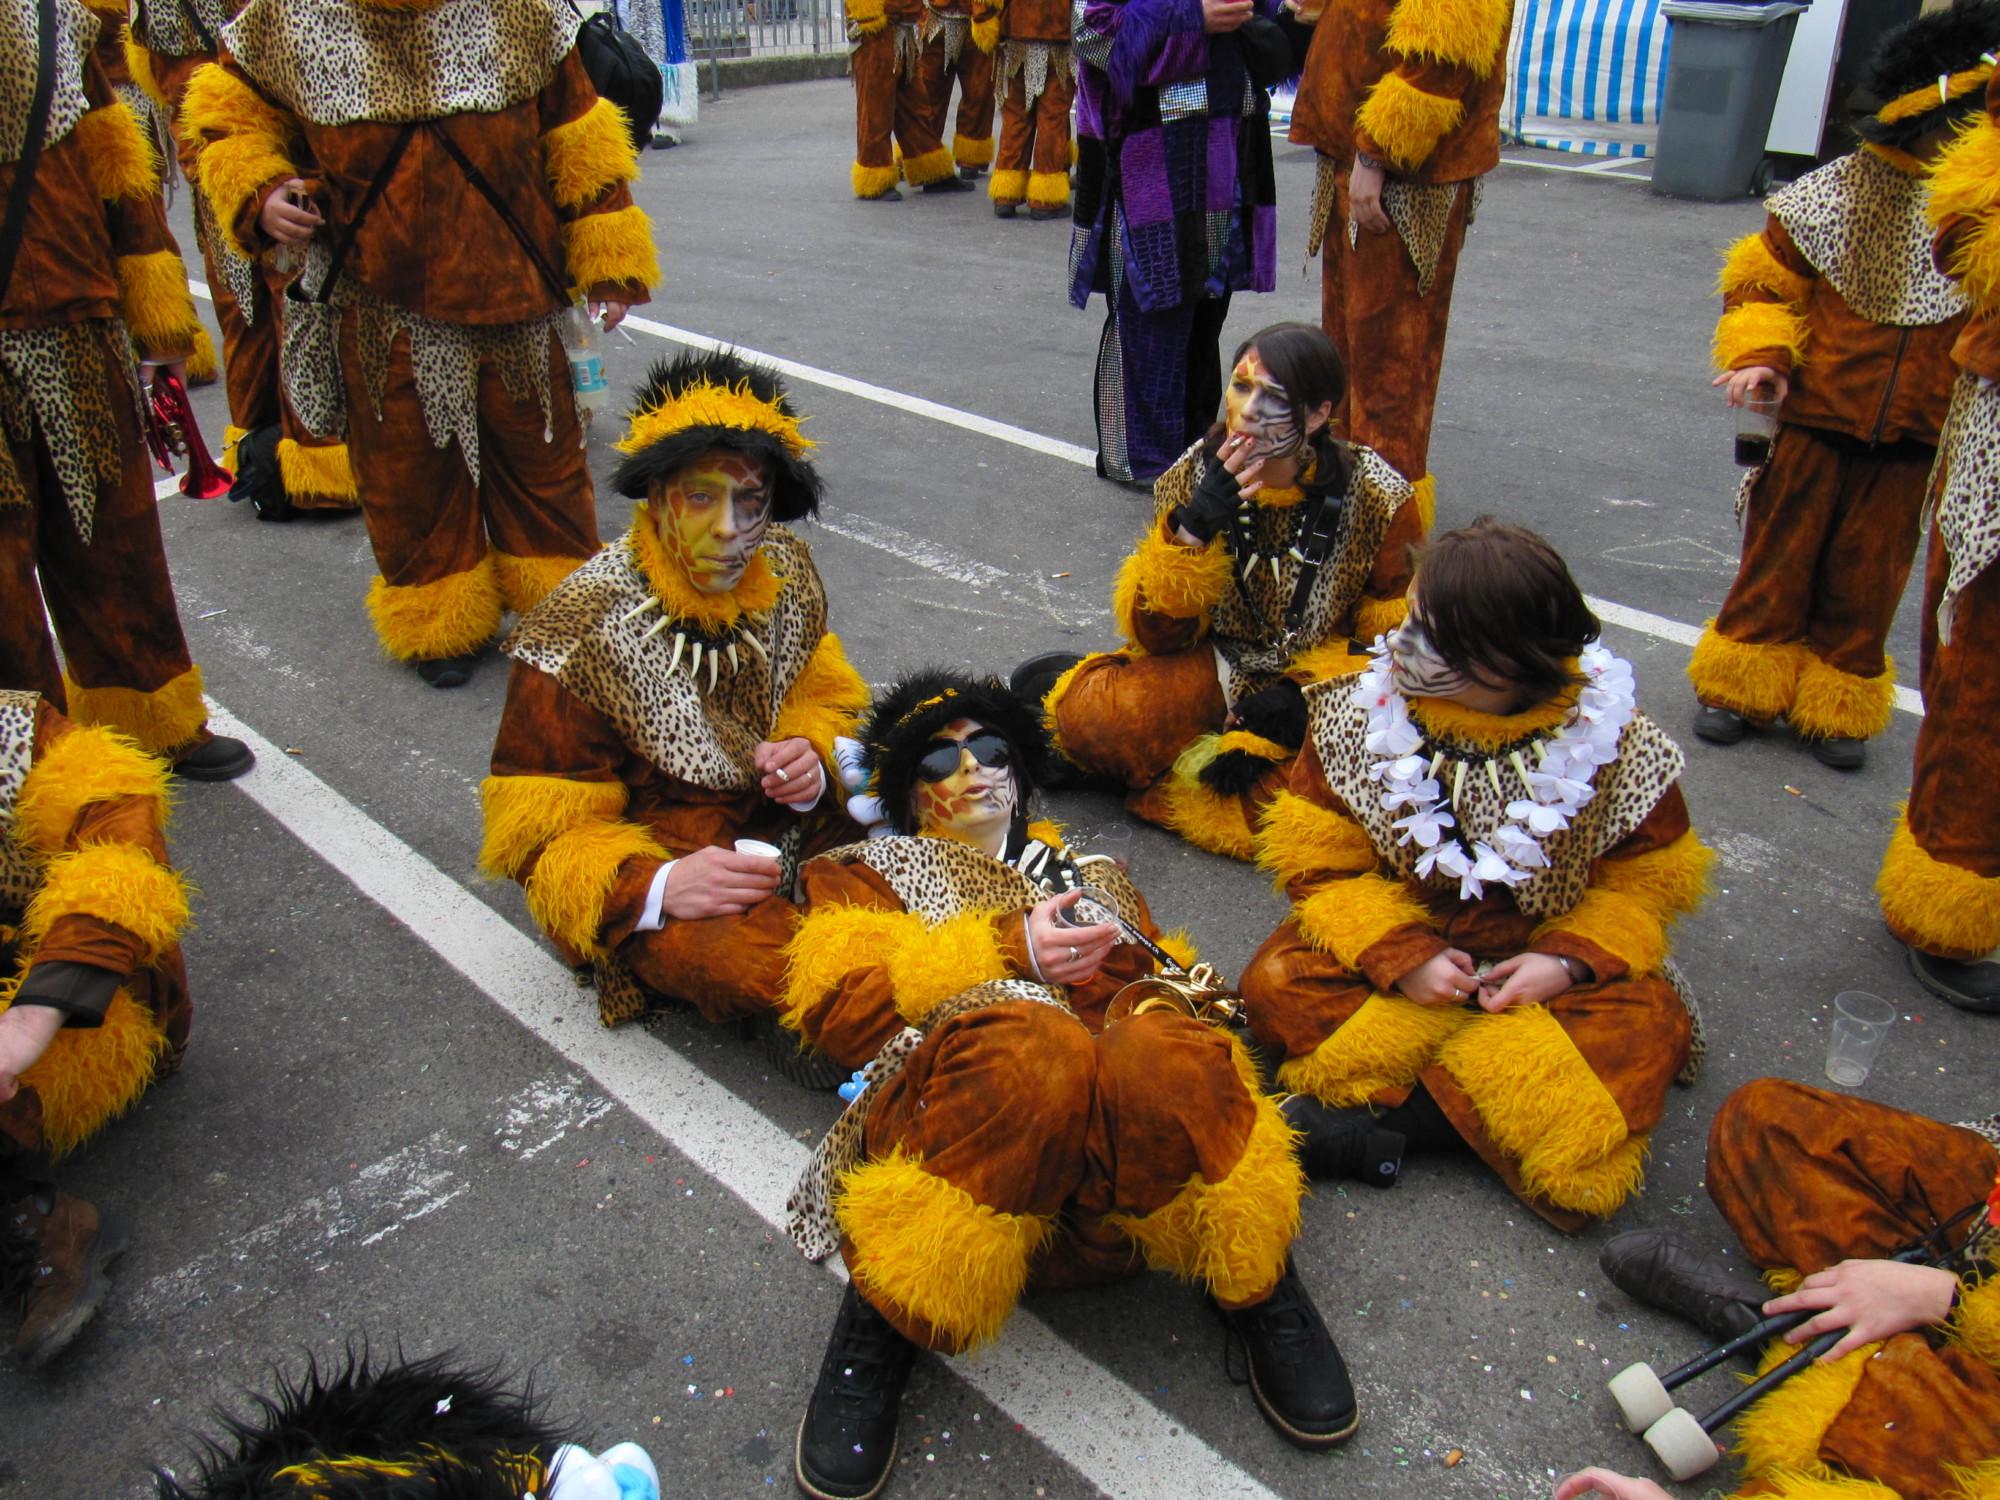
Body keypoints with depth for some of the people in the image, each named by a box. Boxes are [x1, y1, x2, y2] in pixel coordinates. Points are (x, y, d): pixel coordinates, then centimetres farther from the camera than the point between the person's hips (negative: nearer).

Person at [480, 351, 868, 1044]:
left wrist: (812, 761, -14)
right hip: (650, 863, -5)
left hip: (786, 820, 6)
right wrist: (657, 887, -34)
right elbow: (543, 836, -14)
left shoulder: (782, 565, -4)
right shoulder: (585, 629, -19)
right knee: (748, 960, -35)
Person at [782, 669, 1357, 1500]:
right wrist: (1006, 951, -2)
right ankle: (881, 1323, -21)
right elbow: (833, 999, 10)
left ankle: (1257, 1292, -11)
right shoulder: (870, 870, 29)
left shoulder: (1092, 872, 39)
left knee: (1165, 1055, -36)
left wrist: (1189, 985, 2)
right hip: (958, 1091, -2)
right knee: (1032, 1047, -39)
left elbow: (1163, 972, 29)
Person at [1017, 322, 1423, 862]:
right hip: (1217, 672, 1)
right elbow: (1156, 635, -10)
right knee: (1090, 715, -29)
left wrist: (1306, 691, -20)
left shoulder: (1375, 496, -12)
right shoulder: (1197, 474, -8)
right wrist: (1195, 525, -25)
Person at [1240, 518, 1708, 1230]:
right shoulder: (1359, 715, -14)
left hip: (1538, 961, 0)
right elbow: (1320, 862, -9)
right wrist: (1399, 955, -23)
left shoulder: (1616, 741, -15)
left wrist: (1572, 958, -21)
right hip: (1400, 942, 0)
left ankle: (1382, 1115, -29)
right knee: (1277, 985, -25)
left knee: (1647, 1026, -30)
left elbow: (1649, 878, -3)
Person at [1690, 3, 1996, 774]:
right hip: (1818, 418, -1)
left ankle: (1836, 705, 25)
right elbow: (1764, 278, 2)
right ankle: (1742, 685, 26)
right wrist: (1760, 354, -13)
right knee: (1779, 556, 10)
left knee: (1867, 578, 10)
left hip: (1914, 443, 2)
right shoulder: (1839, 195, -6)